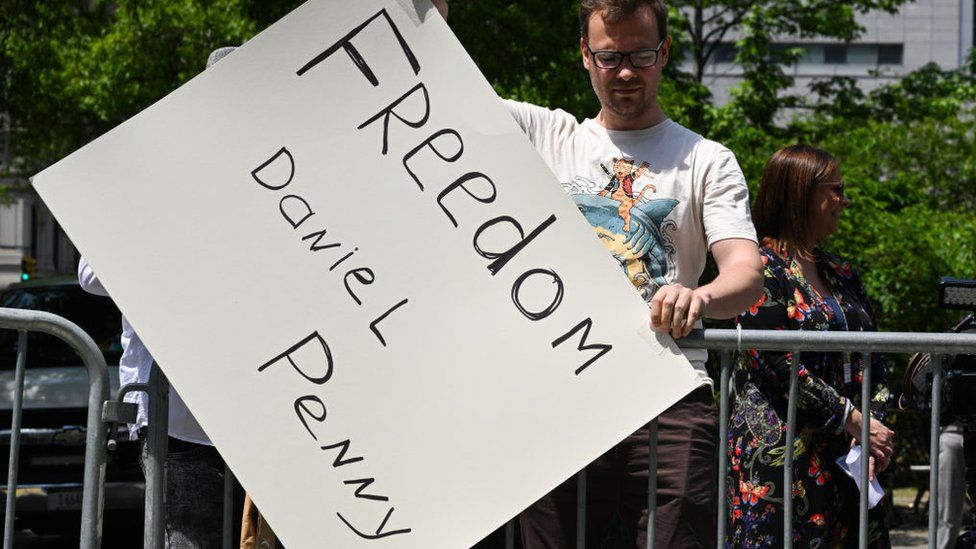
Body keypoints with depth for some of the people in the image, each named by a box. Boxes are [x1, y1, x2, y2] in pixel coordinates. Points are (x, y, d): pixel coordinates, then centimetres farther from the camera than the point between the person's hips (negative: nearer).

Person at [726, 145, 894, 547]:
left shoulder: (842, 275, 18)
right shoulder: (763, 266, -6)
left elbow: (875, 363, 13)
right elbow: (778, 364, -15)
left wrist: (875, 425, -4)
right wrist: (854, 420, -14)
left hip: (848, 455, 7)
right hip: (781, 450, -7)